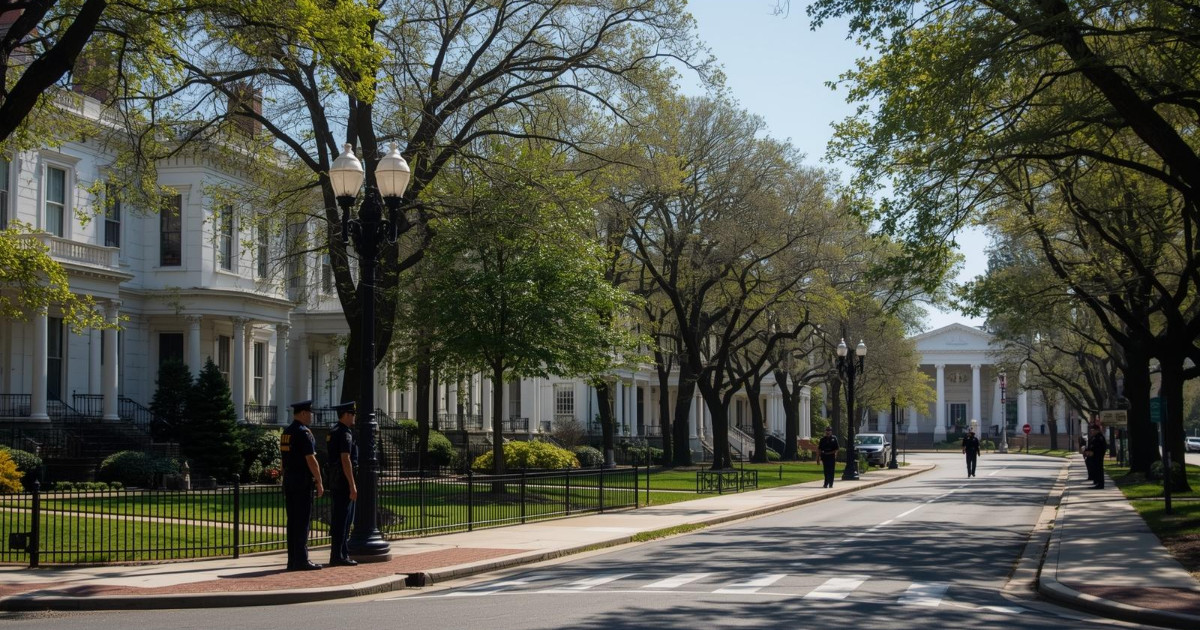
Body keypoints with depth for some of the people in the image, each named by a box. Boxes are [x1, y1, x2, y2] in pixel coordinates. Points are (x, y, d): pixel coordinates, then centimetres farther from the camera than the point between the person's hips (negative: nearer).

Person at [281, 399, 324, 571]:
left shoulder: (286, 432, 14)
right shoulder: (304, 433, -14)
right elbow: (311, 460, -17)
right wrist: (319, 482, -12)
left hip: (289, 481, 9)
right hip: (303, 482, -9)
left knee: (292, 521, 9)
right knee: (303, 521, -6)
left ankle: (293, 560, 11)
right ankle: (301, 561, -6)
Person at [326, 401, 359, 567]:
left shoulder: (333, 433, 16)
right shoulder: (345, 433, -14)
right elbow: (345, 460, -21)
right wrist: (352, 486, -20)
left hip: (335, 482, 10)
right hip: (344, 482, -10)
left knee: (339, 519, 14)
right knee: (342, 520, -7)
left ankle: (342, 553, 20)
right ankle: (337, 556, -6)